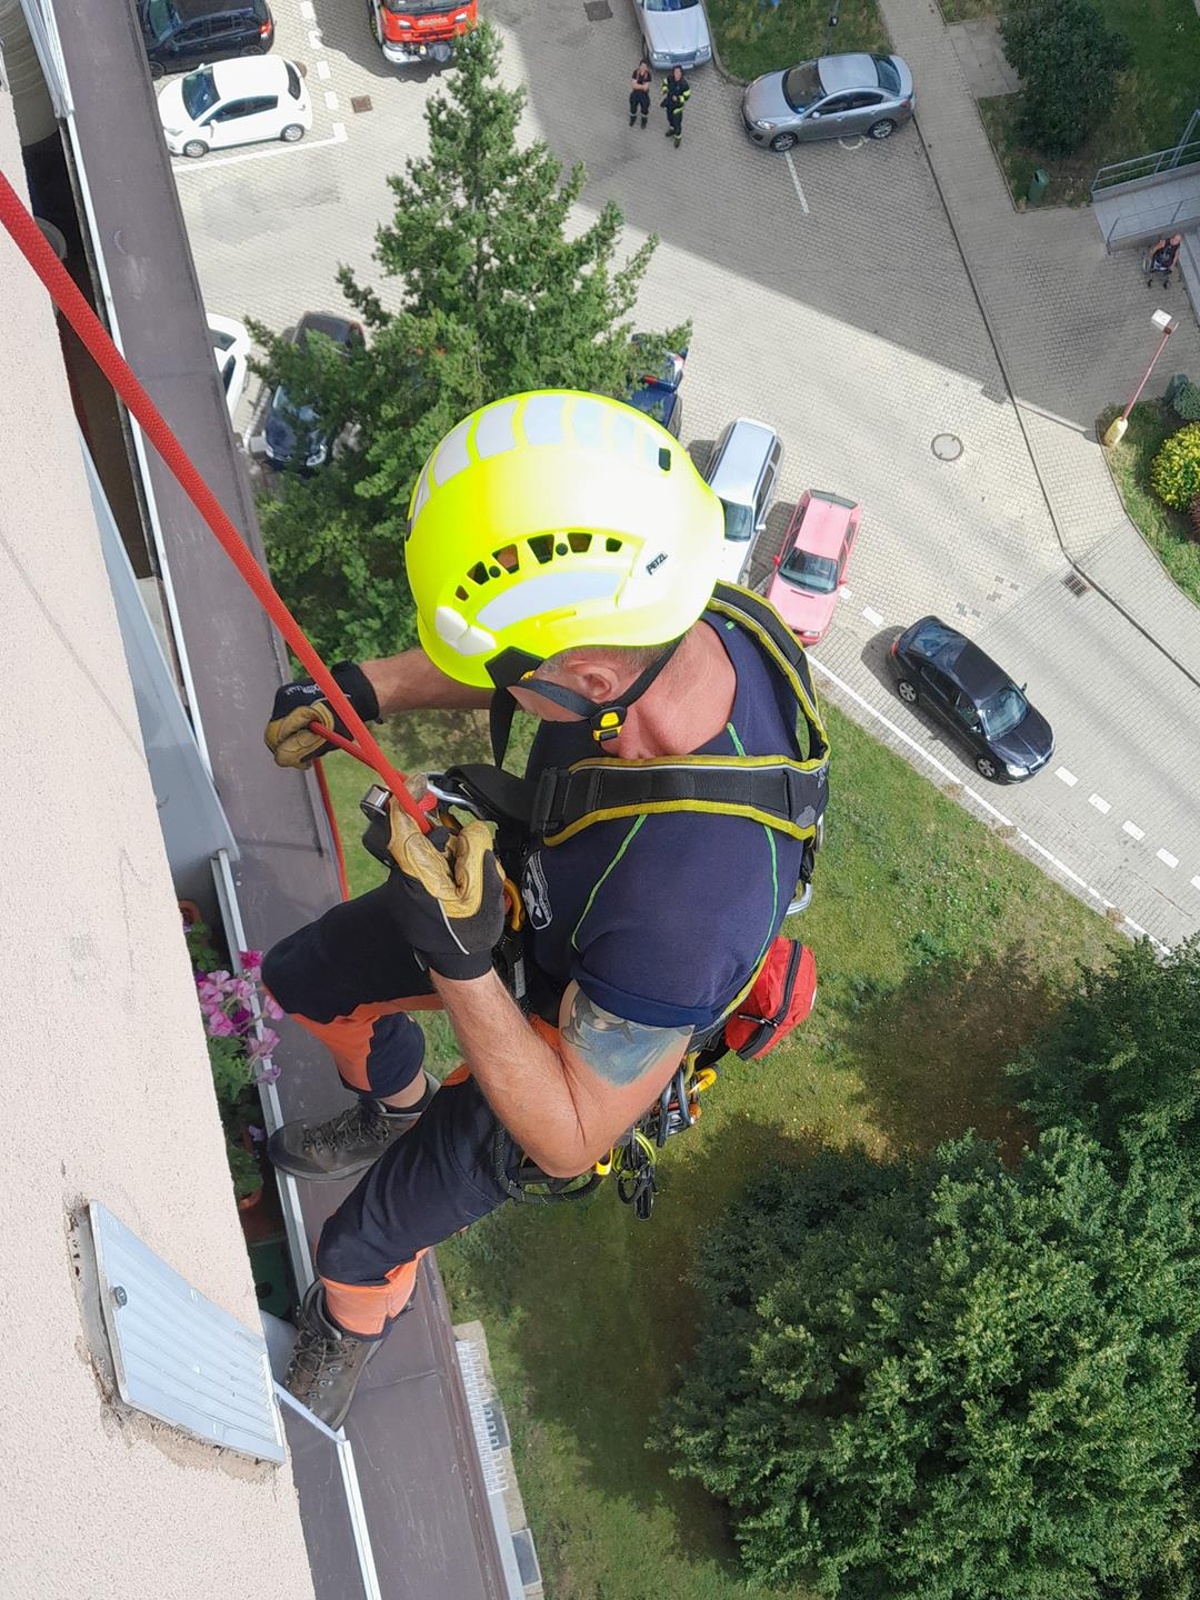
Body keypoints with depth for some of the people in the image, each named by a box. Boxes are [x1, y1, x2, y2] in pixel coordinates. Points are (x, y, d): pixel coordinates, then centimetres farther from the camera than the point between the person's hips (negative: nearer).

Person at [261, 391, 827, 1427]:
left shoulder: (680, 909, -50)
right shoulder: (685, 626, -30)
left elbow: (570, 1143, -31)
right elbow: (519, 657, -3)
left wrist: (460, 966, -41)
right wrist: (371, 688, -15)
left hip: (573, 1043, -6)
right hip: (528, 885, 6)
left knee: (365, 1243, 15)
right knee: (302, 981, 23)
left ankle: (352, 1331, 54)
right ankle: (395, 1114, 56)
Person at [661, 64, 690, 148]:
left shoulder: (684, 84, -33)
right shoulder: (670, 78, -21)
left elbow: (686, 96, -21)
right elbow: (665, 83, 2)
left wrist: (678, 98, -36)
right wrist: (665, 92, -14)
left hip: (677, 105, -5)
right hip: (668, 102, 5)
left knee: (677, 122, 7)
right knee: (670, 117, 30)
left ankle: (678, 137, 34)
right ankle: (672, 129, 61)